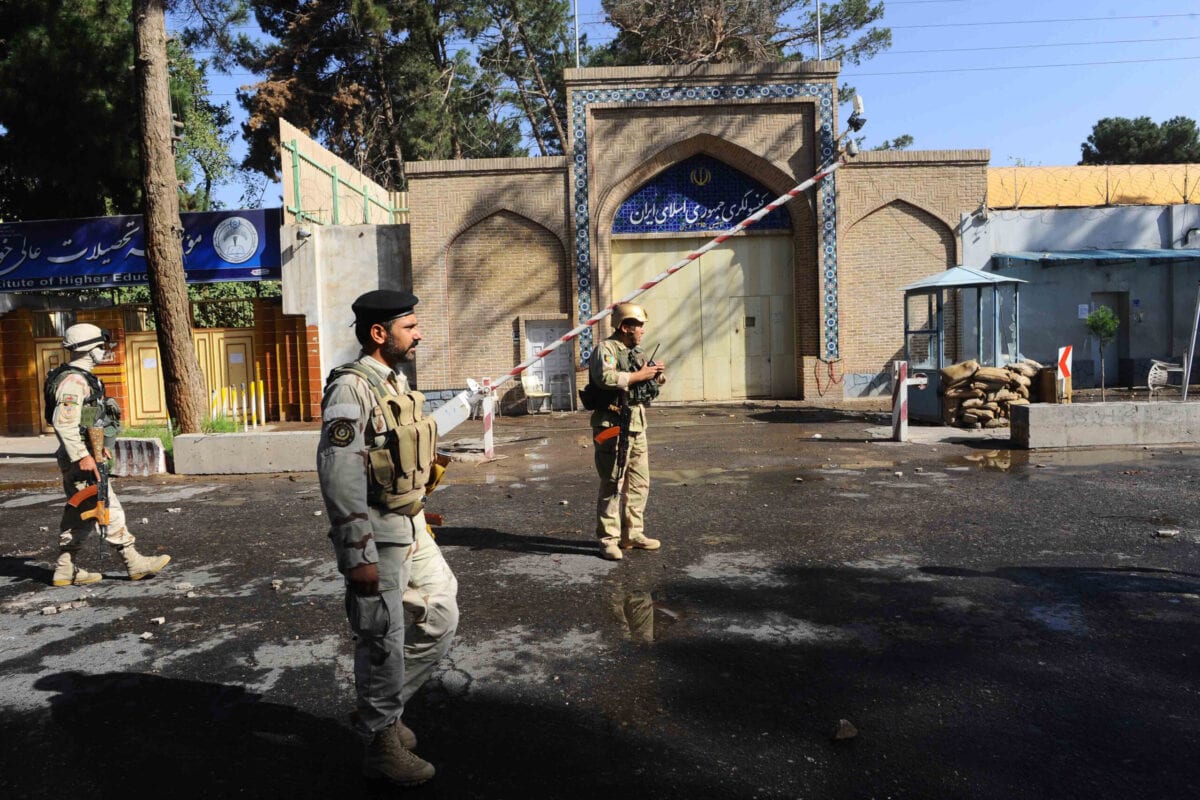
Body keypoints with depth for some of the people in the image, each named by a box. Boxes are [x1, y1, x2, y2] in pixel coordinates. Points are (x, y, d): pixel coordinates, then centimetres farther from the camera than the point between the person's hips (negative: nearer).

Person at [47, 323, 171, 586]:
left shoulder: (82, 378, 16)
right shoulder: (73, 380, -17)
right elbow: (63, 422, -26)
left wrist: (99, 447, 23)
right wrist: (82, 456, -28)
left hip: (80, 457, 10)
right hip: (80, 459, -10)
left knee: (79, 514, 14)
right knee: (109, 508, -6)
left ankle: (66, 570, 20)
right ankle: (134, 563, 0)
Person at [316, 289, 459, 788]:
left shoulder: (397, 382, 12)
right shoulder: (351, 388, -17)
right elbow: (339, 476, -22)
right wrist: (359, 555, -23)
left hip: (412, 528, 9)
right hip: (376, 535, -9)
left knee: (440, 619, 17)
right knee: (383, 644, 5)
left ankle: (380, 708, 34)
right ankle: (381, 744, 25)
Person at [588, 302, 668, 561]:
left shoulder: (637, 352, 19)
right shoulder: (605, 349, -9)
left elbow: (648, 387, 26)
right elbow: (605, 378, -27)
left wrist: (657, 376, 4)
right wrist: (639, 375, -19)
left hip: (637, 425, 9)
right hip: (612, 426, -9)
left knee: (639, 483, 12)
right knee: (612, 484, -5)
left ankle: (632, 534, 23)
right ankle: (608, 539, 2)